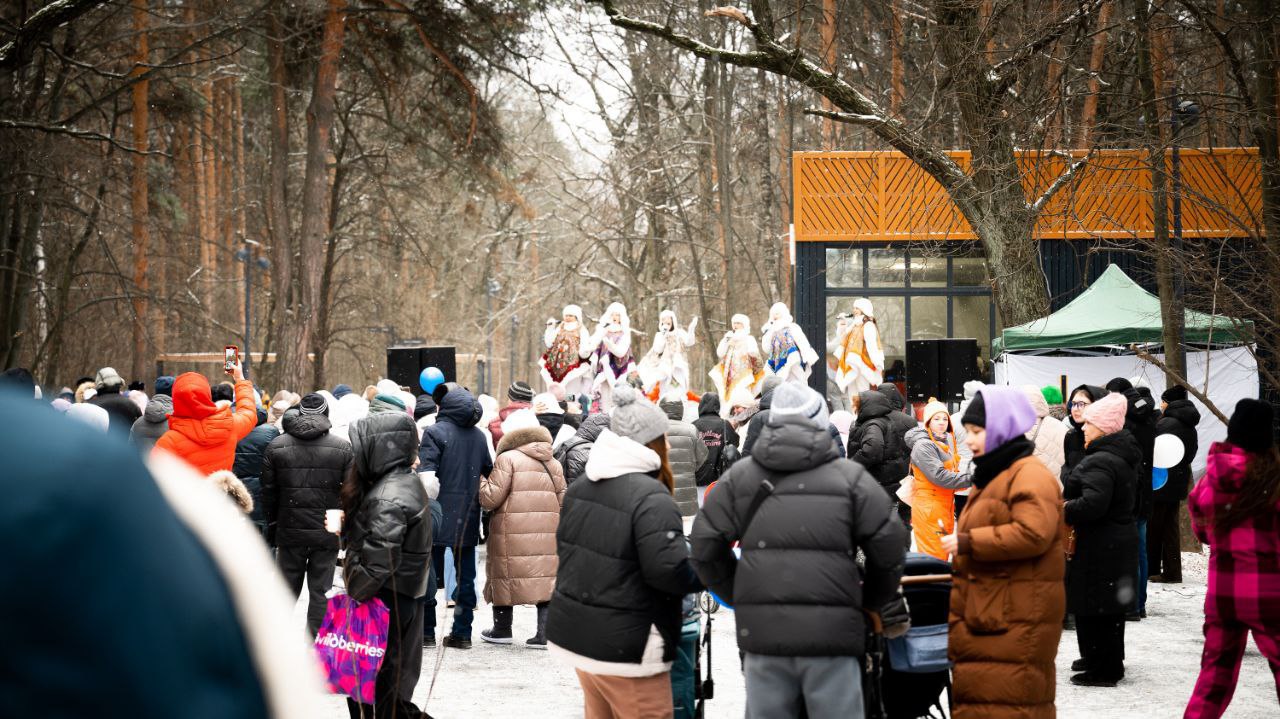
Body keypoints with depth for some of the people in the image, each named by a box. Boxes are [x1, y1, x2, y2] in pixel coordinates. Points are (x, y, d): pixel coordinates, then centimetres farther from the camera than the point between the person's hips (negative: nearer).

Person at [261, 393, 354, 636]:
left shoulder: (276, 446, 1)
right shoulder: (343, 448, -4)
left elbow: (268, 492, 4)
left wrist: (272, 526, 13)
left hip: (290, 532, 2)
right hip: (327, 533, -2)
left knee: (286, 590, 14)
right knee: (321, 593, 5)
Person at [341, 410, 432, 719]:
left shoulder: (386, 499, -22)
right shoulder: (409, 482, 10)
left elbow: (377, 563, -26)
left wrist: (352, 595, -13)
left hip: (384, 602, -10)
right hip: (407, 599, 10)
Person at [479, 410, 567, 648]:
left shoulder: (507, 459, -5)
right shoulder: (553, 464, 13)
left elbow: (491, 498, -8)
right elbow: (563, 500, 15)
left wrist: (480, 481, 9)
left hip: (513, 531, -4)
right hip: (548, 531, 4)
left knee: (506, 575, 8)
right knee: (546, 577, 4)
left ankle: (502, 629, 17)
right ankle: (546, 632, -1)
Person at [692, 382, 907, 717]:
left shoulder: (739, 476, 10)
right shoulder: (850, 477, 3)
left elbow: (705, 547, 10)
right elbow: (890, 547, 2)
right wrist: (871, 602, 19)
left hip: (761, 631, 2)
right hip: (832, 632, -2)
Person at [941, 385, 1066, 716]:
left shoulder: (1030, 475, -10)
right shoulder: (990, 476, 23)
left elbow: (1032, 534, -25)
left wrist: (966, 542, -20)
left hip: (1016, 621, -10)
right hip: (981, 617, 10)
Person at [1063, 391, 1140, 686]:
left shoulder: (1100, 462, -22)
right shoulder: (1123, 457, 12)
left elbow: (1093, 504, -33)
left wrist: (1064, 509, -16)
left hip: (1099, 546, -11)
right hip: (1120, 538, 11)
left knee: (1093, 607, -3)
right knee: (1110, 605, 20)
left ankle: (1102, 669, 2)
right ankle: (1110, 660, 31)